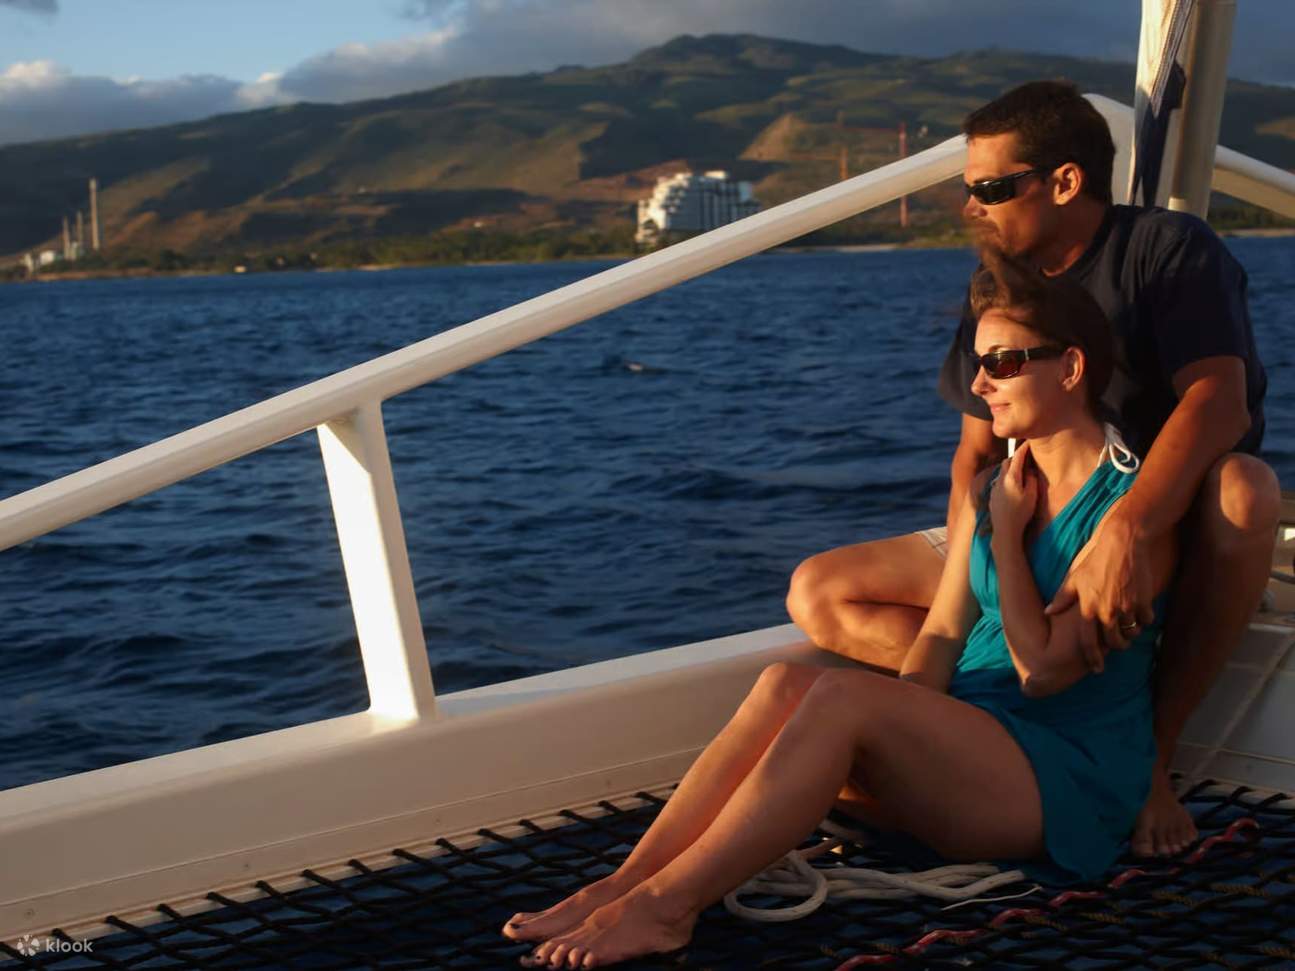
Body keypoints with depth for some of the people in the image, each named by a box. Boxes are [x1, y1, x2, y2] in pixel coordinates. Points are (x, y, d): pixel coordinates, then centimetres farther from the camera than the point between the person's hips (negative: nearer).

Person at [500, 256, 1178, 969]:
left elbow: (1043, 668, -14)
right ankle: (623, 883, -27)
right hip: (965, 743, 7)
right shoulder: (988, 493, 15)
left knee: (843, 696, -31)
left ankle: (664, 906, -31)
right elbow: (941, 635, 8)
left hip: (1071, 782, -7)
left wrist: (1007, 533, -6)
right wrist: (901, 733, -10)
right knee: (785, 684, -20)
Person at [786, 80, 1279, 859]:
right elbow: (977, 451, 8)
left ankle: (1153, 751, -26)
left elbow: (1219, 401, -27)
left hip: (1168, 539, -5)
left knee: (1242, 492, -41)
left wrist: (1123, 537, -43)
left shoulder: (1168, 248, -10)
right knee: (818, 595, -7)